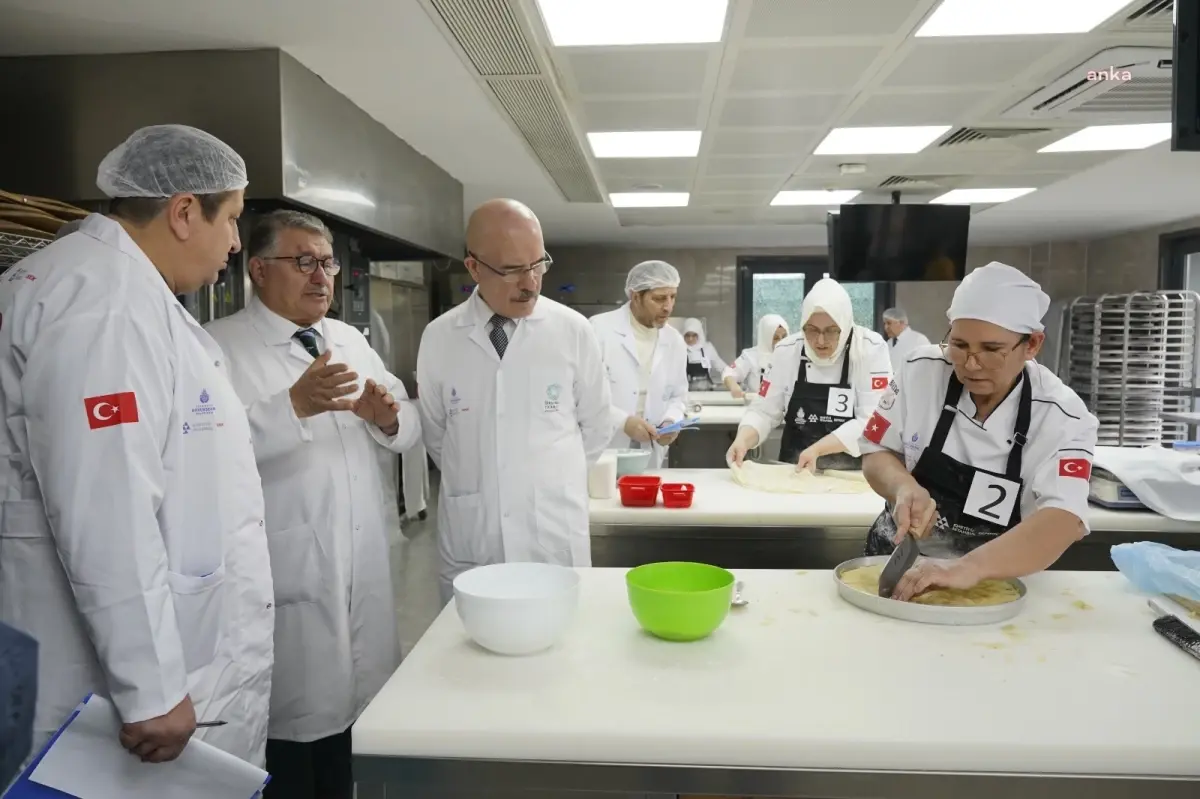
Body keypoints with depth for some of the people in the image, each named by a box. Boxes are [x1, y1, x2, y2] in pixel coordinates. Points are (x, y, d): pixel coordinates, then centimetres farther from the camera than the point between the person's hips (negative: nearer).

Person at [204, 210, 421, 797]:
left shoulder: (352, 341, 13)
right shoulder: (218, 346, -8)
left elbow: (409, 430, 11)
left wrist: (388, 416, -10)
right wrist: (296, 405, -31)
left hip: (364, 570, 6)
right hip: (285, 580, -6)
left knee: (355, 702, 17)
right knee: (295, 719, 6)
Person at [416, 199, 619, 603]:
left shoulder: (573, 330, -5)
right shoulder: (438, 337, -2)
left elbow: (598, 425, 8)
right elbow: (435, 433, 11)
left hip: (556, 539, 0)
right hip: (468, 541, 1)